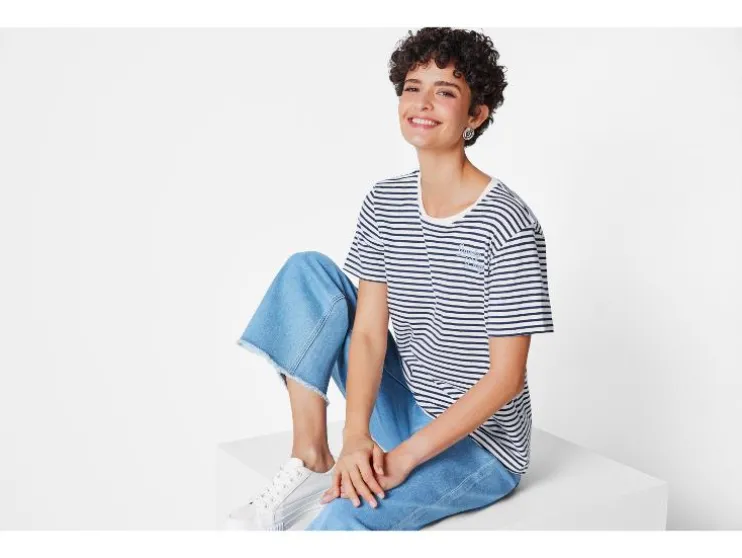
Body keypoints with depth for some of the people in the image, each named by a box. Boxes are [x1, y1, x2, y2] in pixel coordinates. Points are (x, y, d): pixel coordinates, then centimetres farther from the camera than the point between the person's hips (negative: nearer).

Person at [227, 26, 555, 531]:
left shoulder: (507, 227, -19)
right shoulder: (385, 202, -1)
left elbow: (506, 377, -18)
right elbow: (368, 331, -6)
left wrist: (405, 456, -22)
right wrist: (356, 437, -21)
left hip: (479, 442, -7)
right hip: (407, 408, 7)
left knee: (343, 517, -33)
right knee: (307, 269, -6)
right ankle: (311, 461, -8)